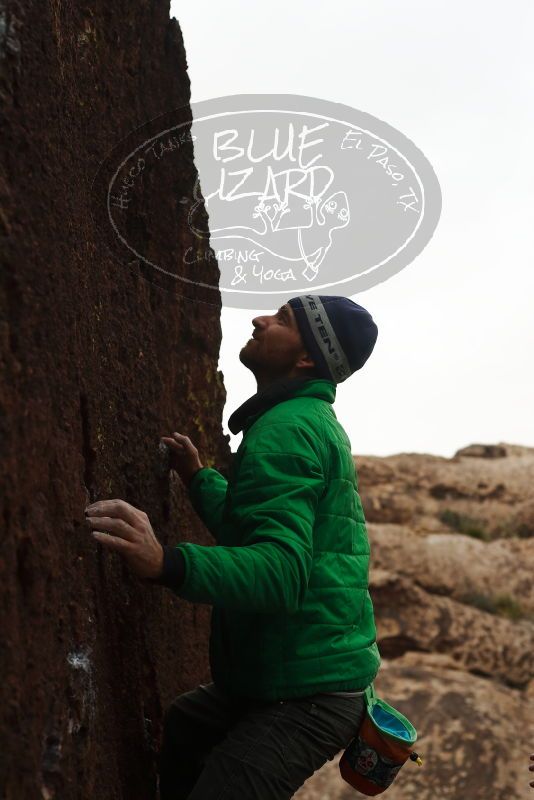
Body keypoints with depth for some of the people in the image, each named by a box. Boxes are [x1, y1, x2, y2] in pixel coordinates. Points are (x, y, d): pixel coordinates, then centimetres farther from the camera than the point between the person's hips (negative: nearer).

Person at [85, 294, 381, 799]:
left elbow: (282, 571, -34)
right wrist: (198, 478, 28)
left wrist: (168, 564, -47)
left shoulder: (286, 429, -19)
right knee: (173, 731, 26)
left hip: (306, 697, -11)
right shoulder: (315, 421, 14)